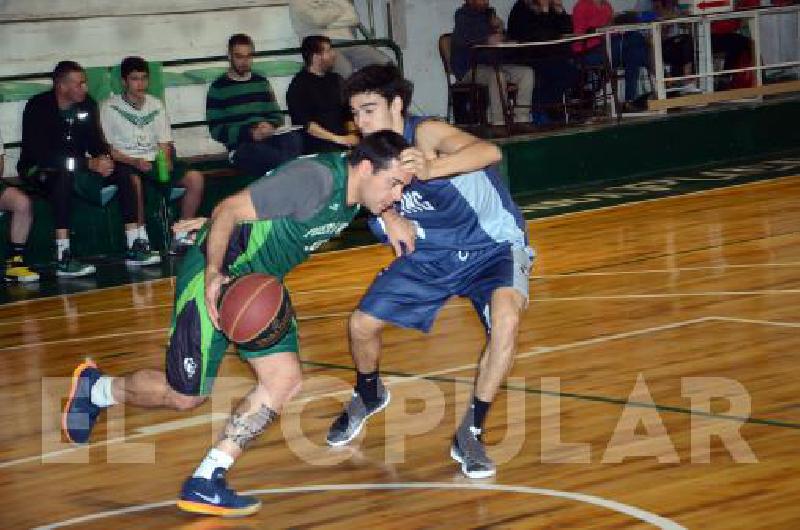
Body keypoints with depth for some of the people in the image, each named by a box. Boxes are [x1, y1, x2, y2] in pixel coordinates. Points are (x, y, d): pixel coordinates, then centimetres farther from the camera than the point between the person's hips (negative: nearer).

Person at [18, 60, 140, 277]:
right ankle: (63, 258, -45)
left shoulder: (87, 105, 0)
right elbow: (42, 154, -28)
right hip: (39, 169, -6)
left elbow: (96, 141, 9)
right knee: (64, 175, -39)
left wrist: (104, 158, -17)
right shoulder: (38, 107, -19)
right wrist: (90, 163, -31)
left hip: (76, 167, 6)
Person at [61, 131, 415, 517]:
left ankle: (204, 484, -1)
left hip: (260, 282, 9)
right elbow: (230, 210, -27)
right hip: (215, 274, -9)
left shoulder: (352, 186, -1)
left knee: (285, 380, -5)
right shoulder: (315, 178, -28)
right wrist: (213, 275, -32)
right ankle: (95, 388, 27)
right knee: (186, 395, 0)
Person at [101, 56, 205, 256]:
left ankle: (183, 237, -8)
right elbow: (107, 149, -6)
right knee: (134, 181, -39)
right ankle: (138, 242, -34)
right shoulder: (109, 108, -1)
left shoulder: (155, 105, 13)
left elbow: (164, 142, 11)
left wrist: (165, 160, -11)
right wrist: (135, 162, -20)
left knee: (195, 178, -16)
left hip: (154, 159, 5)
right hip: (126, 162, -5)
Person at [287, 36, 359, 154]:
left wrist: (352, 135, 1)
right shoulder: (299, 85, -3)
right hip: (315, 150, -5)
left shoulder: (336, 80, 16)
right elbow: (305, 123, -11)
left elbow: (348, 113, 21)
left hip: (342, 148, 5)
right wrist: (338, 139, -15)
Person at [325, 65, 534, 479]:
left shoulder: (425, 134, -30)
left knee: (505, 317, -34)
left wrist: (430, 169, -63)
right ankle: (368, 397, 37)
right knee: (361, 324, 2)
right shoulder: (373, 154, -9)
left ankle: (471, 432, -19)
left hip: (492, 247, -6)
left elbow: (490, 152, -47)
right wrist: (388, 216, -35)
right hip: (429, 256, 6)